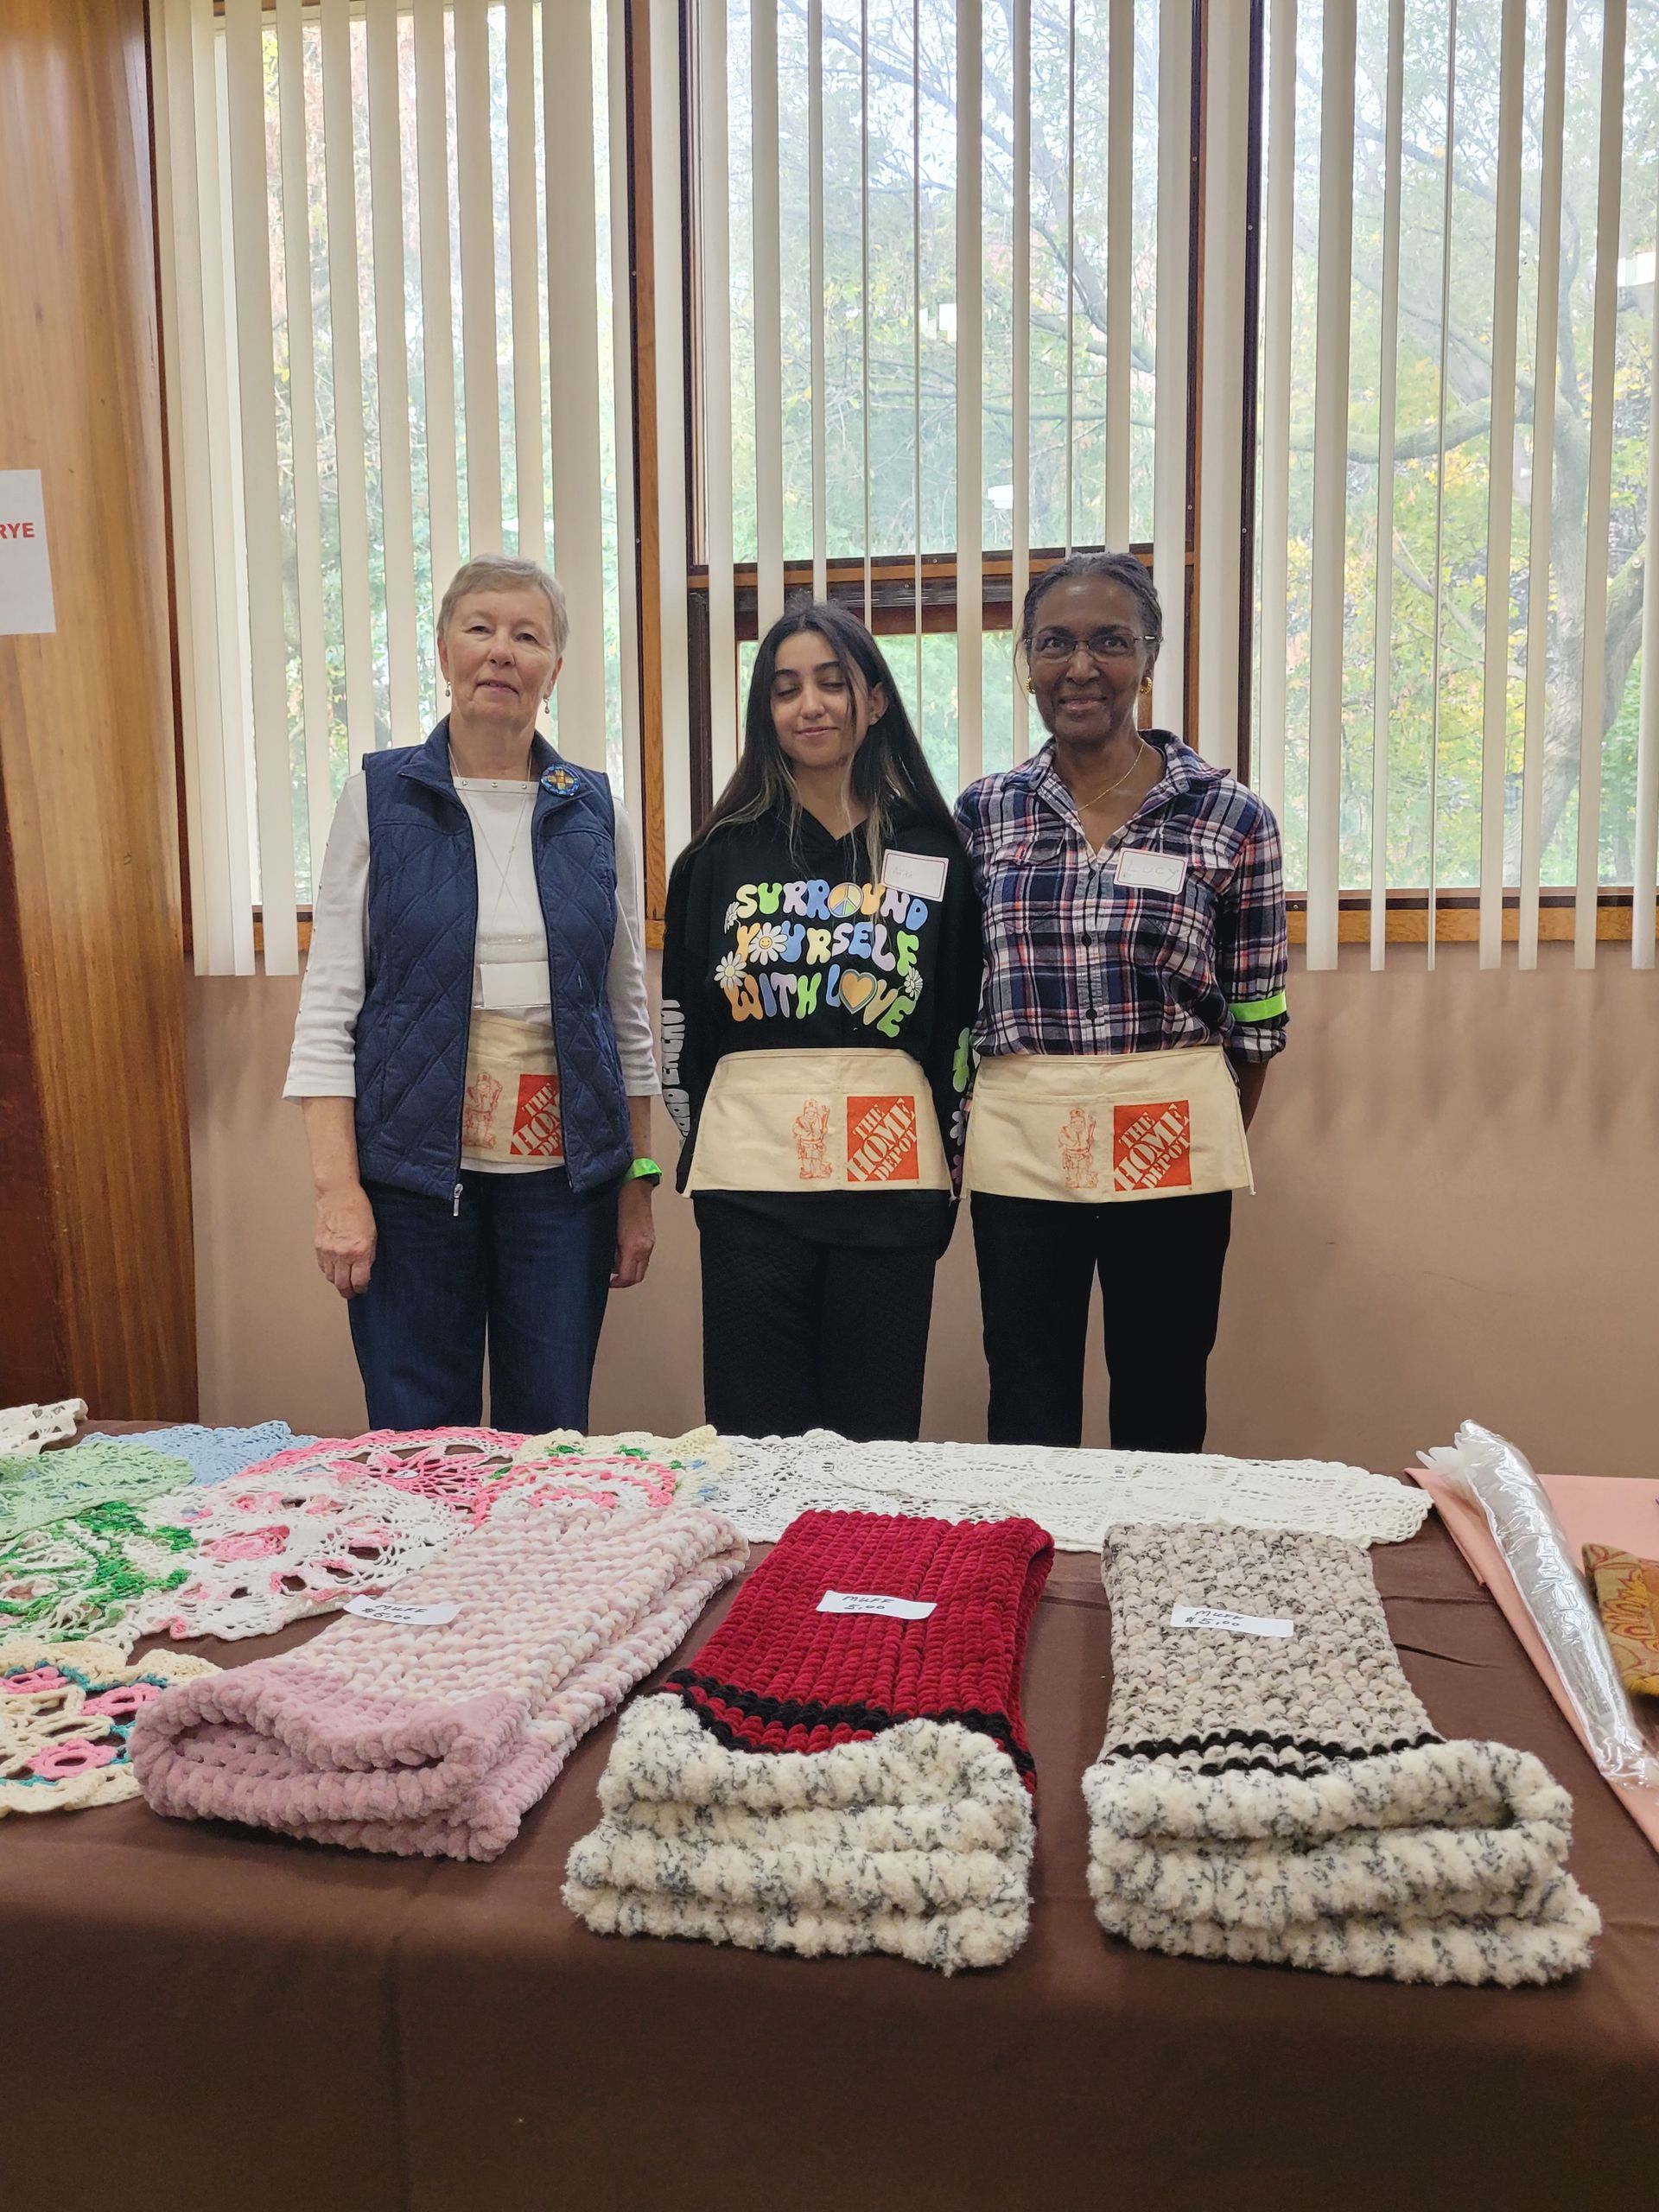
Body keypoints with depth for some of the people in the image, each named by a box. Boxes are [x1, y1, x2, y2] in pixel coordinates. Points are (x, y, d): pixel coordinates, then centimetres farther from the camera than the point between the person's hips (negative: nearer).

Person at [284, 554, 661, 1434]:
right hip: (412, 1166, -1)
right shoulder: (378, 796, 1)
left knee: (551, 1436, 8)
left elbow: (628, 1009, 10)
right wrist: (337, 1188, -10)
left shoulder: (594, 812, 7)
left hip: (562, 1171, 2)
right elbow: (329, 1005, -2)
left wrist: (638, 1185, 8)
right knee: (417, 1439, 5)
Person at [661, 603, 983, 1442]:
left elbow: (964, 1024, 8)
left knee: (877, 1432, 7)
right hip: (749, 1180, 0)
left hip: (889, 1180, 0)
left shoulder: (935, 852, 6)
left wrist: (945, 1162, 4)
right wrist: (702, 1146, 7)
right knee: (754, 1433, 4)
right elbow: (679, 1022, 9)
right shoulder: (721, 855, 6)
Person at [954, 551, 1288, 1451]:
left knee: (1163, 1410, 11)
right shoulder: (982, 811, 5)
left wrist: (1211, 1145, 9)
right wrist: (961, 1128, 6)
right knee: (1026, 1413, 10)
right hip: (1019, 1147, 1)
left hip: (1171, 1145, -1)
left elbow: (1255, 1016, 4)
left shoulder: (1231, 817, -1)